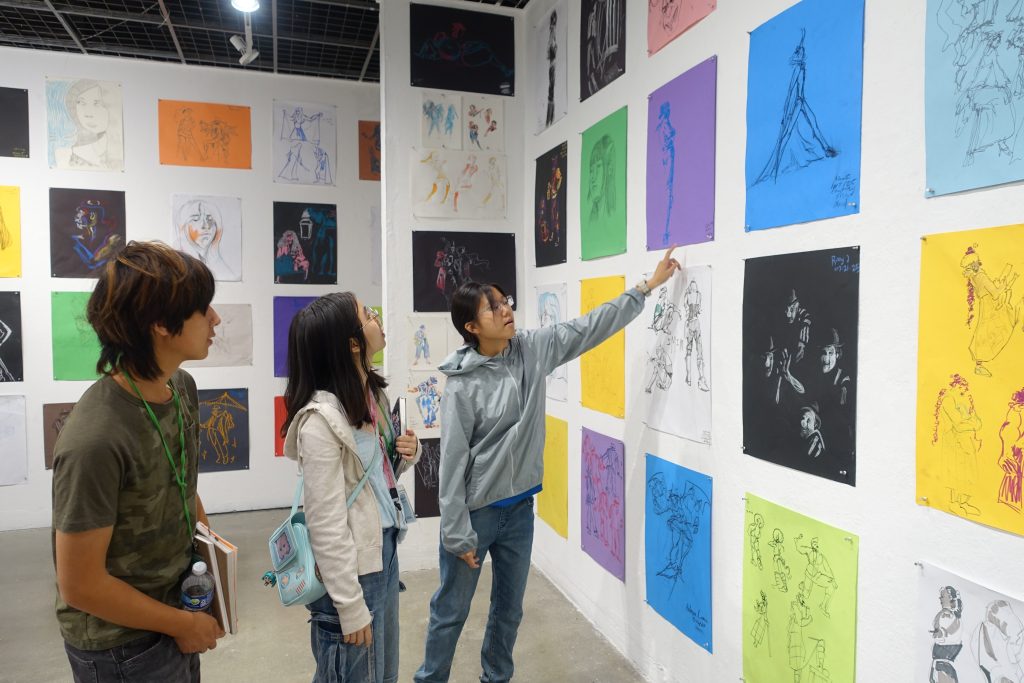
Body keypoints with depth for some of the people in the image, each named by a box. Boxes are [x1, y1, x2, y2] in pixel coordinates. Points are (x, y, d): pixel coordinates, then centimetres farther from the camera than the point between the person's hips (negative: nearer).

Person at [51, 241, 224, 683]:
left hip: (179, 605, 7)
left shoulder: (182, 387, -7)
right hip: (122, 646, -7)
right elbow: (81, 586, -23)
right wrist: (183, 624, -12)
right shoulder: (96, 440, -30)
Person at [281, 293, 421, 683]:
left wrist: (408, 455, -5)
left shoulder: (373, 394, 3)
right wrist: (351, 606, -16)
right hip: (351, 566, -8)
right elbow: (326, 526, -21)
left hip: (385, 549, 8)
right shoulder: (322, 418, -23)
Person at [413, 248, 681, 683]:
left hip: (519, 507, 5)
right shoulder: (463, 386, -17)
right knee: (451, 610, 12)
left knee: (509, 608, 21)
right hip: (474, 511, -5)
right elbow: (452, 464, -15)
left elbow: (590, 327, 0)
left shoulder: (533, 350, -4)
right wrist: (457, 534, -13)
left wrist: (647, 287, 0)